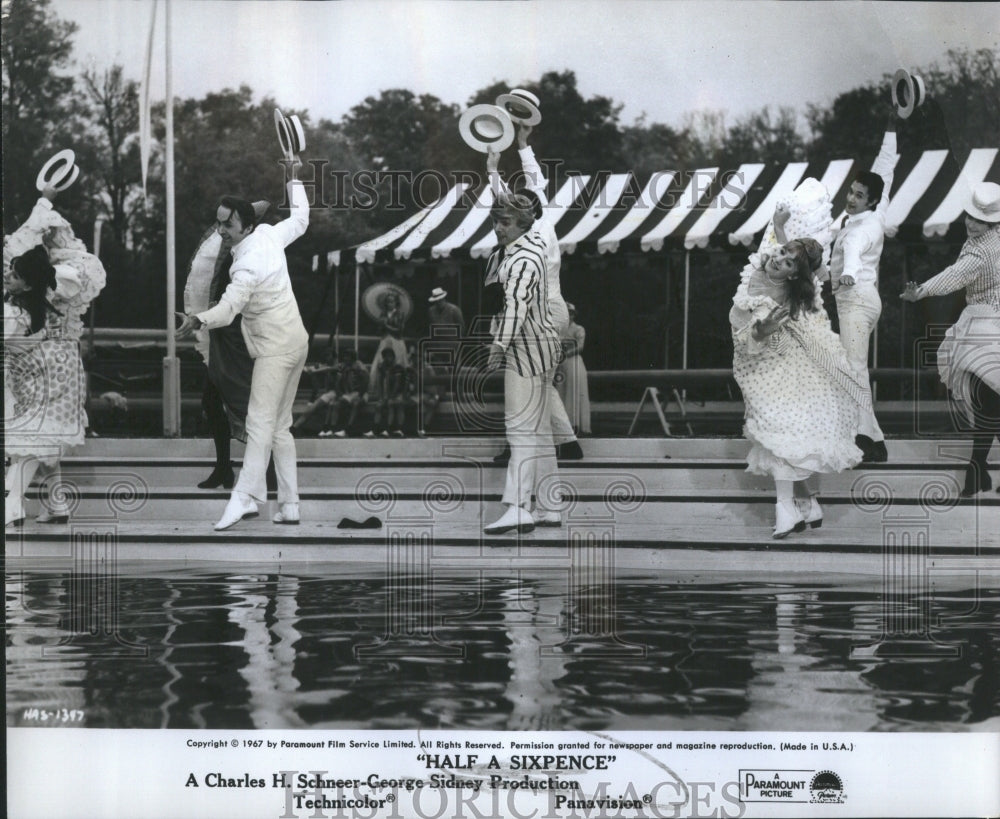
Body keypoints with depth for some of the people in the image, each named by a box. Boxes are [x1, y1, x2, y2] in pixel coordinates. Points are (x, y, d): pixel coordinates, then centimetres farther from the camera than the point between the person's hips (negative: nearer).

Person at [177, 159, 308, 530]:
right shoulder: (270, 235, 1)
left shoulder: (249, 264, -23)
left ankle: (244, 498, -22)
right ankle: (289, 505, 12)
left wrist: (199, 320, -54)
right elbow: (300, 220, 21)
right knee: (280, 426, 11)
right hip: (295, 343, 9)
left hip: (276, 349, -9)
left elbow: (228, 307, -37)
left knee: (260, 423, -16)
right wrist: (295, 179, 32)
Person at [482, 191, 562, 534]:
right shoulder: (533, 241, 14)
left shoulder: (522, 260, -17)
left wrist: (500, 343, -36)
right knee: (539, 430, 13)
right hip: (541, 346, 11)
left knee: (521, 428, -15)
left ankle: (517, 508, -20)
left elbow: (516, 303, -29)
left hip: (527, 350, -11)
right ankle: (547, 509, 18)